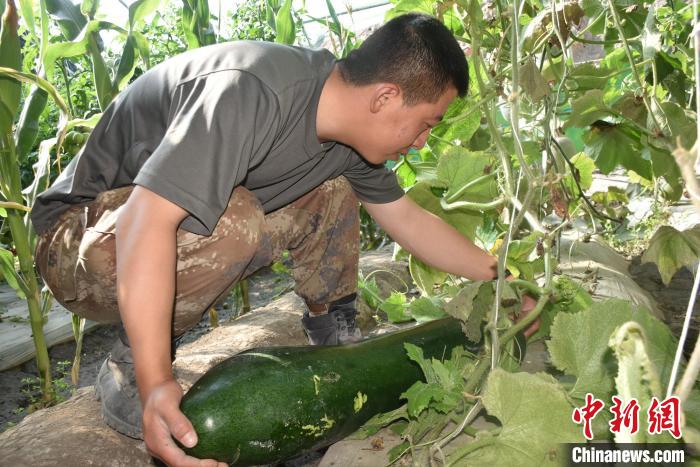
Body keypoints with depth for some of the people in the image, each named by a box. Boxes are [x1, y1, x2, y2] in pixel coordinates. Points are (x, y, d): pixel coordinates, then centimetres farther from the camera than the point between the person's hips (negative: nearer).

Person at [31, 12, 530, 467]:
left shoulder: (346, 134, -5)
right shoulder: (253, 93, -33)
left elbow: (409, 219, 6)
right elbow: (146, 222, -39)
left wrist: (499, 275, 9)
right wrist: (154, 383, -41)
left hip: (182, 228, 7)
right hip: (79, 240, -7)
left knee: (332, 193, 1)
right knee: (229, 219, -36)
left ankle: (336, 339, 11)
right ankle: (126, 372, -14)